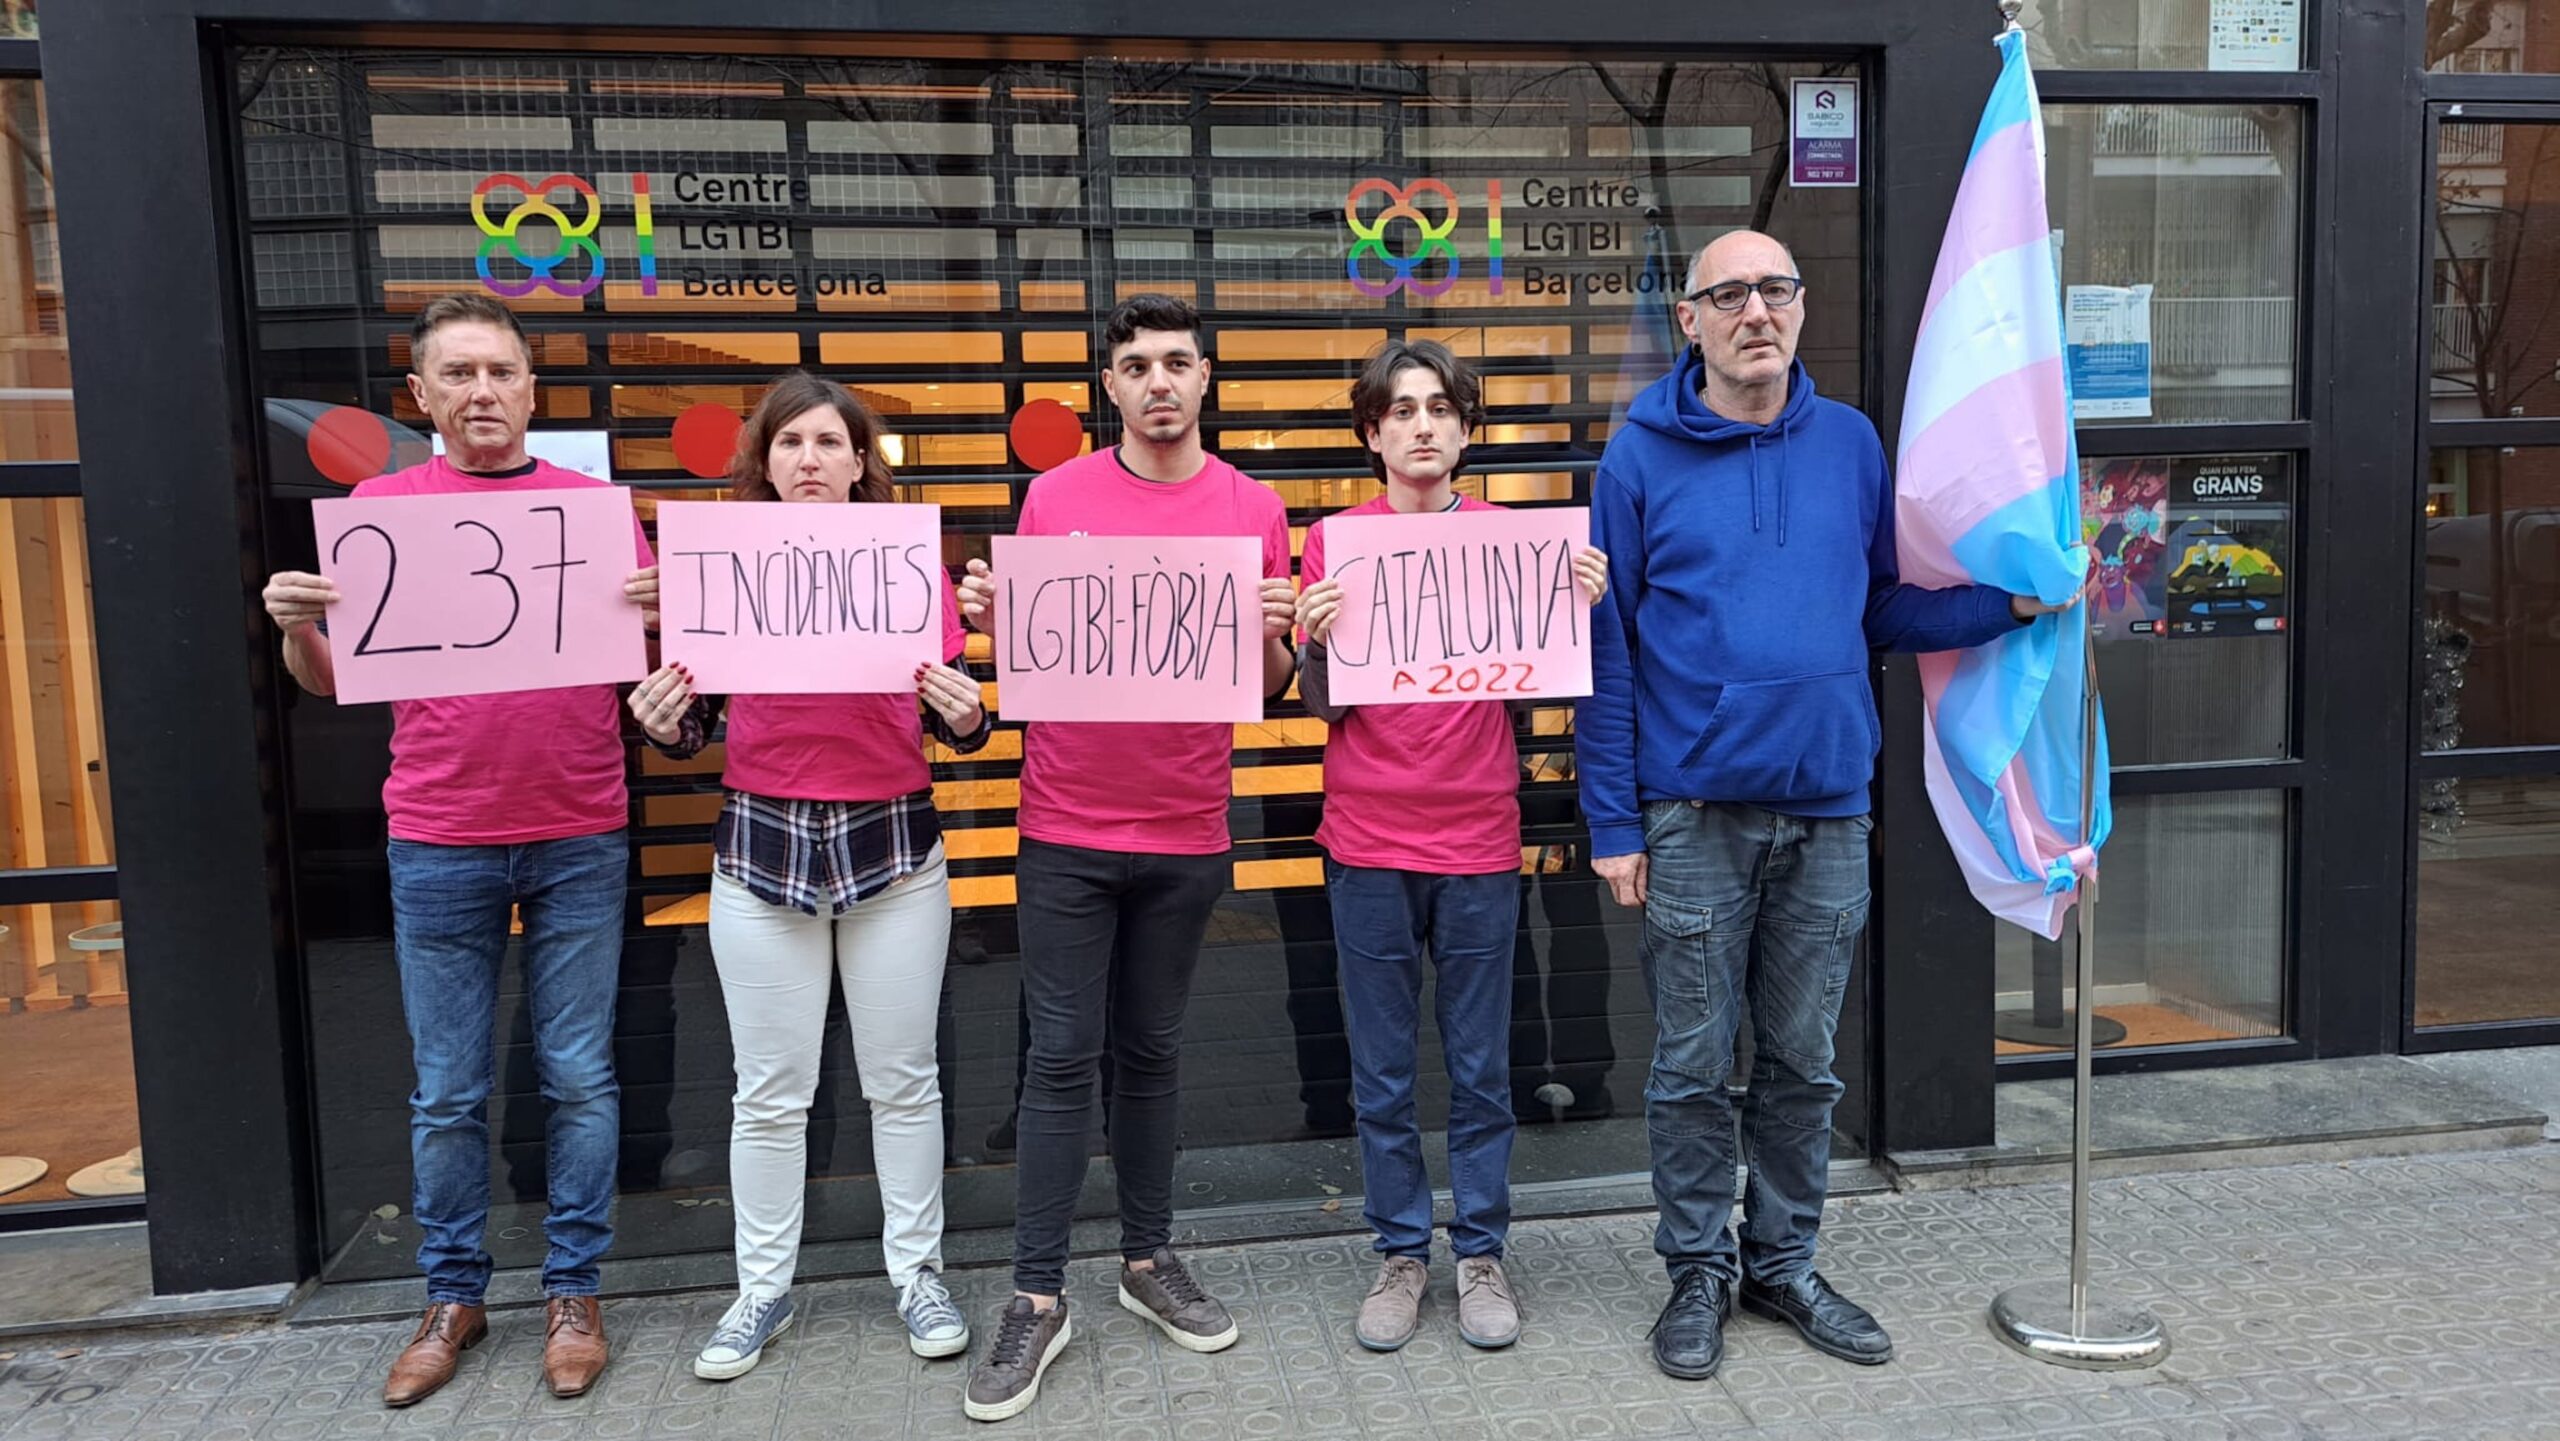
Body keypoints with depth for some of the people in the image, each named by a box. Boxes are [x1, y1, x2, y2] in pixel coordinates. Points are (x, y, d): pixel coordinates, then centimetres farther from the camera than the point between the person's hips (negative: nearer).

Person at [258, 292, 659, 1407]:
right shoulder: (380, 507, 6)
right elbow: (328, 680, 9)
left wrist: (665, 613, -14)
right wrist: (294, 628, -12)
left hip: (580, 839, 0)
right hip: (439, 845, 0)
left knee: (580, 1078, 7)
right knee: (447, 1092, 9)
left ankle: (574, 1291, 21)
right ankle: (452, 1296, 26)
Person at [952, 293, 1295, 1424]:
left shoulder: (1253, 511, 2)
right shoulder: (1054, 498, 0)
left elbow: (1271, 691, 5)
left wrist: (1270, 633, -15)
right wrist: (987, 616, -13)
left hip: (1186, 832, 1)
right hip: (1066, 830, -1)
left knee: (1152, 1052, 13)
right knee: (1063, 1060, 1)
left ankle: (1150, 1258, 29)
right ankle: (1037, 1298, 12)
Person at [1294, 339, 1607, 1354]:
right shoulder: (1334, 542, 1)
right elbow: (1324, 704, 0)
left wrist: (1580, 609, -10)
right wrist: (1317, 638, -19)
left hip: (1480, 842, 1)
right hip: (1368, 844, 0)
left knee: (1481, 1068, 9)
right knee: (1381, 1072, 9)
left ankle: (1481, 1253, 25)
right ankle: (1401, 1253, 24)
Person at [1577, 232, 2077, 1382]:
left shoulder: (1851, 444, 7)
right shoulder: (1641, 456, -3)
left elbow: (1885, 606, 13)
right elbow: (1606, 649, -4)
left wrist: (2014, 603, -4)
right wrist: (1613, 821, -7)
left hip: (1828, 810, 3)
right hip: (1692, 813, -3)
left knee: (1803, 1062, 13)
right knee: (1692, 1067, 7)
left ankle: (1784, 1264, 31)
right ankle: (1699, 1272, 25)